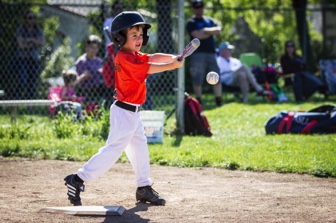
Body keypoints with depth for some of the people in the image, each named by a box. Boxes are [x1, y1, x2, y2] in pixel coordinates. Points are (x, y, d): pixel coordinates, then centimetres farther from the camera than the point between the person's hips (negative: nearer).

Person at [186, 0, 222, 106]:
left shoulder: (210, 20, 18)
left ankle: (219, 101, 5)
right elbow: (198, 35, -13)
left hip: (211, 52, 4)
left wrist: (206, 30, -11)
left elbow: (218, 30, 1)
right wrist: (211, 32, -1)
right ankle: (199, 102, 2)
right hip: (198, 53, -4)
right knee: (197, 79, -6)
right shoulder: (191, 22, 2)